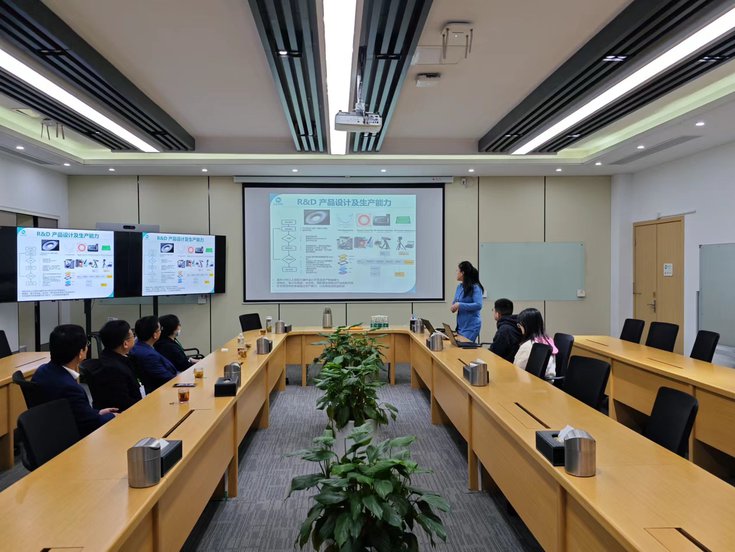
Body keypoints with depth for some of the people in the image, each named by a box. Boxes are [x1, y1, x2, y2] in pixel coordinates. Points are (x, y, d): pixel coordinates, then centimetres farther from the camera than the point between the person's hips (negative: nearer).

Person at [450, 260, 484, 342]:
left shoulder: (475, 287, -13)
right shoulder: (459, 286, 9)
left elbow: (478, 305, -23)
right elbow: (455, 302, 18)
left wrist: (460, 305, -23)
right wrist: (453, 306, -5)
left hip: (471, 326, -8)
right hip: (460, 325, 8)